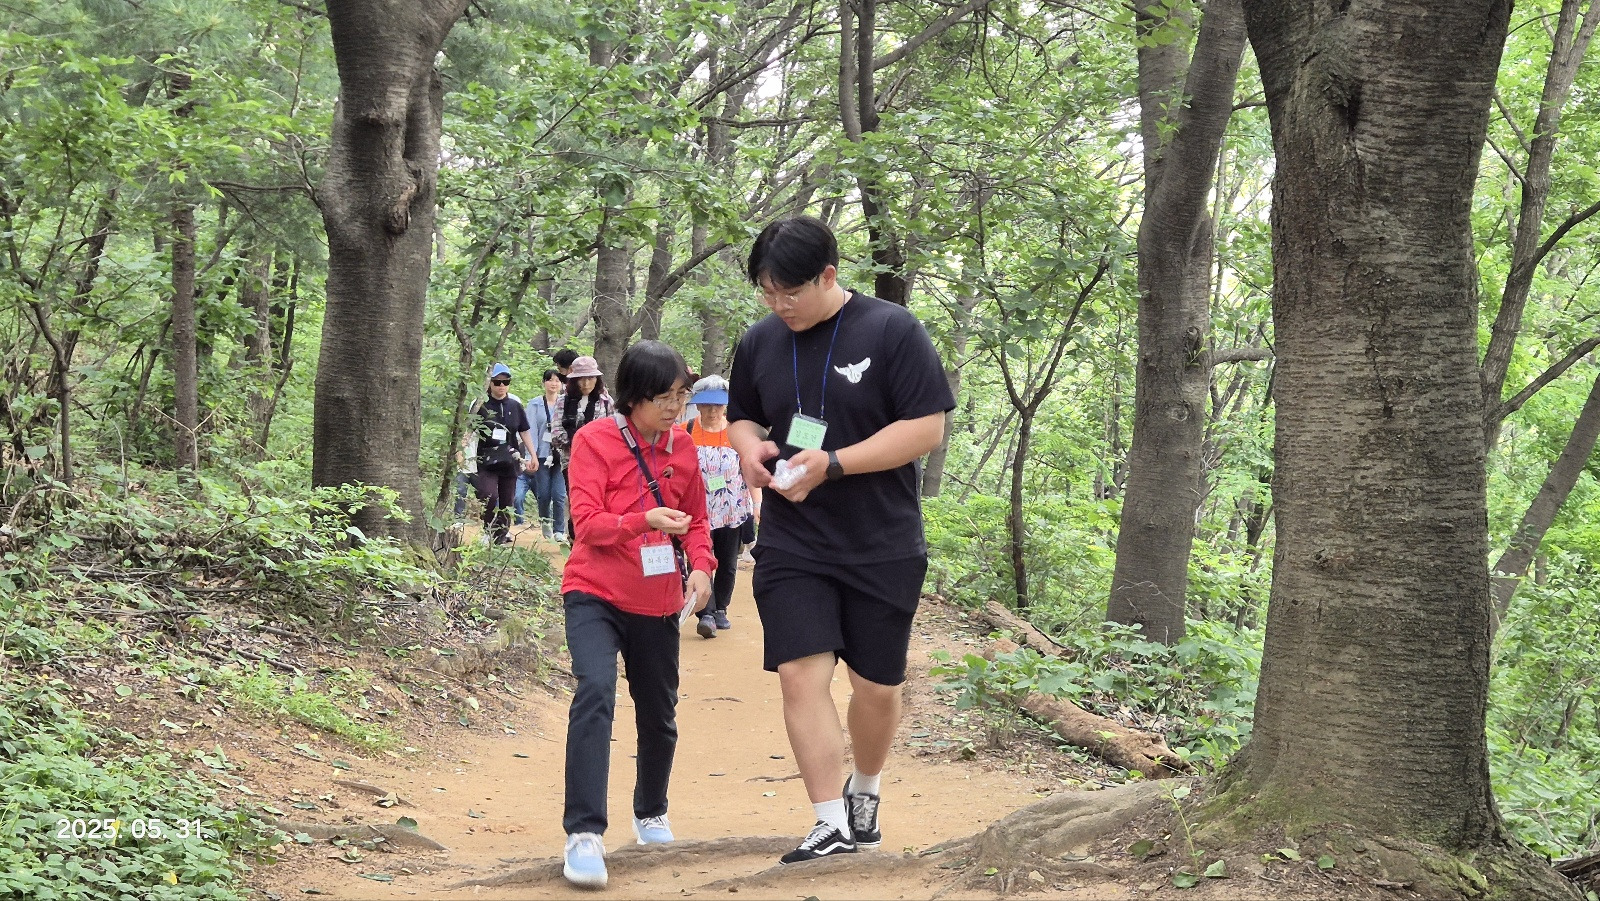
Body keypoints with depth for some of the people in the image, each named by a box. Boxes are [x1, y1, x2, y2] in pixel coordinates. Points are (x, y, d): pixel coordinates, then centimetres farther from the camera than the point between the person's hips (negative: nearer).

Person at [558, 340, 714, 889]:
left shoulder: (682, 447, 5)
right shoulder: (595, 441, -9)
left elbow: (696, 518, 15)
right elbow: (587, 521, -15)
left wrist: (701, 565, -4)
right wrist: (645, 520, -31)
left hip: (657, 603, 5)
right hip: (596, 595, -5)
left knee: (659, 716, 14)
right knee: (595, 691, -26)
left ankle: (652, 814, 42)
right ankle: (584, 835, -26)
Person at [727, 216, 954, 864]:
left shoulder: (892, 331, -9)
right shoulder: (760, 342, 5)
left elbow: (927, 427, -13)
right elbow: (742, 418, 20)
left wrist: (832, 463, -21)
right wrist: (750, 447, -5)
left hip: (884, 549, -2)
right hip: (792, 548, 3)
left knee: (876, 684, 8)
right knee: (801, 674, -12)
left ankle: (864, 792, 35)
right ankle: (833, 827, -7)